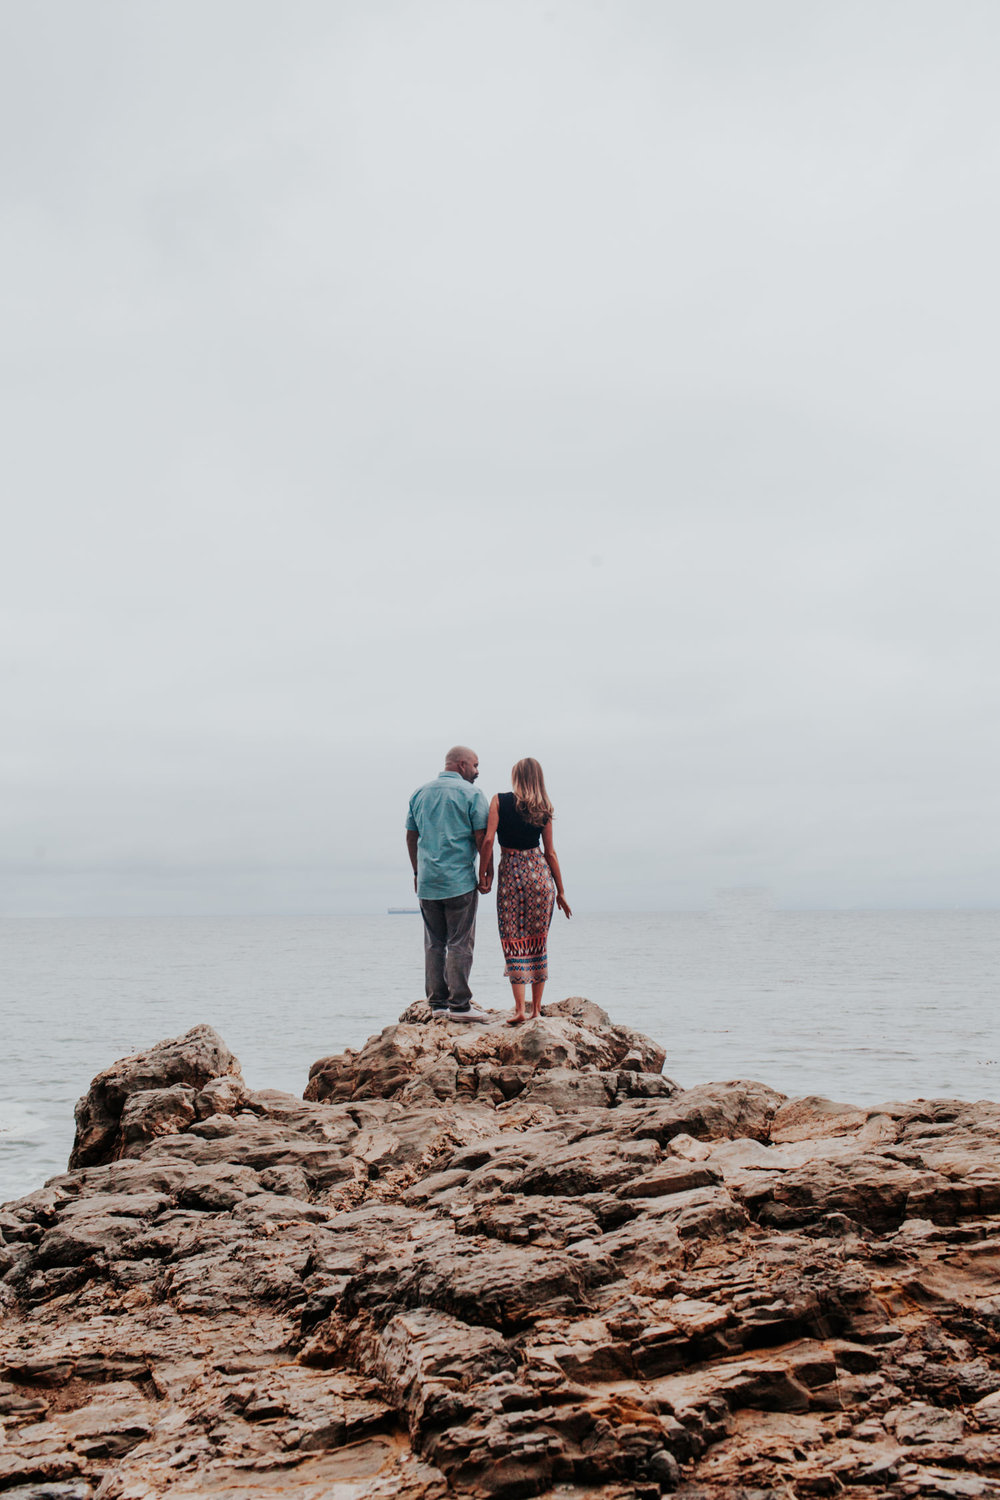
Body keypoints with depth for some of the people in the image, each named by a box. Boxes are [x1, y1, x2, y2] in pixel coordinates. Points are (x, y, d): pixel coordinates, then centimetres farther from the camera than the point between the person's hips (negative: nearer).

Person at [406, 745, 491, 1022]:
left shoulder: (420, 793, 13)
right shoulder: (471, 794, -4)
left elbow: (411, 836, 16)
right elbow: (481, 838, -7)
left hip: (427, 882, 5)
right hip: (460, 880, -5)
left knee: (434, 943, 9)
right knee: (459, 943, -3)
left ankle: (437, 1004, 10)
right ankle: (459, 1004, -5)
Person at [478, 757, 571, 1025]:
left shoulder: (500, 800, -1)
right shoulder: (544, 809, 6)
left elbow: (488, 839, -11)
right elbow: (550, 852, 7)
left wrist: (483, 873, -3)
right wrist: (560, 892, 13)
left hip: (510, 872, -2)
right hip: (540, 873, 2)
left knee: (513, 942, 1)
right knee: (538, 942, 9)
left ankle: (520, 1009, -9)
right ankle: (536, 1009, 12)